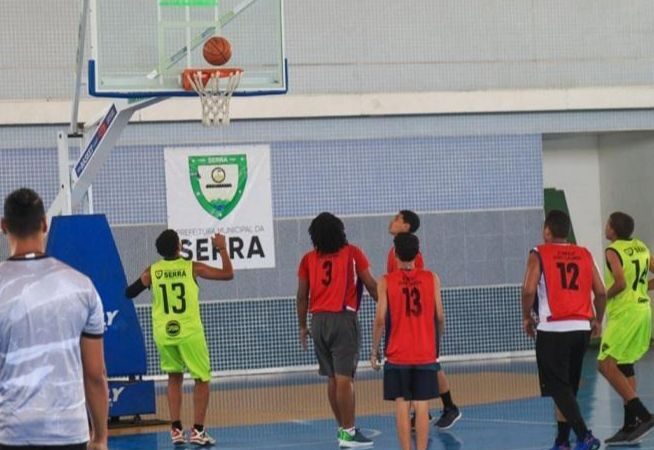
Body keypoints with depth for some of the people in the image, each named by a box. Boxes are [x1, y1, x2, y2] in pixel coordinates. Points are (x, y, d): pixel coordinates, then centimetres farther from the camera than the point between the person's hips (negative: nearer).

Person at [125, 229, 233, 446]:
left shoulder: (152, 272, -1)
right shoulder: (192, 268, -7)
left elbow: (129, 293, 9)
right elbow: (228, 274, -3)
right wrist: (222, 249, 10)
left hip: (164, 333, 3)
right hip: (189, 332, -3)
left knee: (174, 377, 20)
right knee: (202, 379, 7)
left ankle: (176, 429, 13)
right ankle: (197, 431, -1)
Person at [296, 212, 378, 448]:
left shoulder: (308, 259, 6)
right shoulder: (353, 254, -1)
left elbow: (302, 296, 6)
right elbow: (371, 285, 0)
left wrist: (302, 326, 16)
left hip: (318, 320, 4)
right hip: (343, 319, -4)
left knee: (332, 378, 14)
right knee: (344, 377, -6)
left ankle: (342, 428, 22)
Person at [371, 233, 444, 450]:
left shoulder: (386, 282, -4)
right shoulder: (431, 279, 0)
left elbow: (380, 319, -7)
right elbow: (439, 316, 0)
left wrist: (374, 351, 4)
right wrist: (436, 340, 19)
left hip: (397, 356, -1)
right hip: (426, 354, 1)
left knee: (402, 406, 3)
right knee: (422, 407, 3)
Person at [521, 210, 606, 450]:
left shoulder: (539, 255, -2)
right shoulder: (584, 255, 10)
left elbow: (529, 290, -12)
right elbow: (600, 292, 6)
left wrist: (527, 317, 4)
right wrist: (597, 320, 20)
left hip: (553, 329, -5)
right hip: (581, 328, 5)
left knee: (558, 387, -3)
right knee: (568, 387, 16)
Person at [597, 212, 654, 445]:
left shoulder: (613, 251, -11)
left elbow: (620, 283, -23)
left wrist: (604, 296, -7)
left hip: (625, 312, -9)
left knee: (607, 365, -9)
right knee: (625, 366, 14)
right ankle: (630, 426, 14)